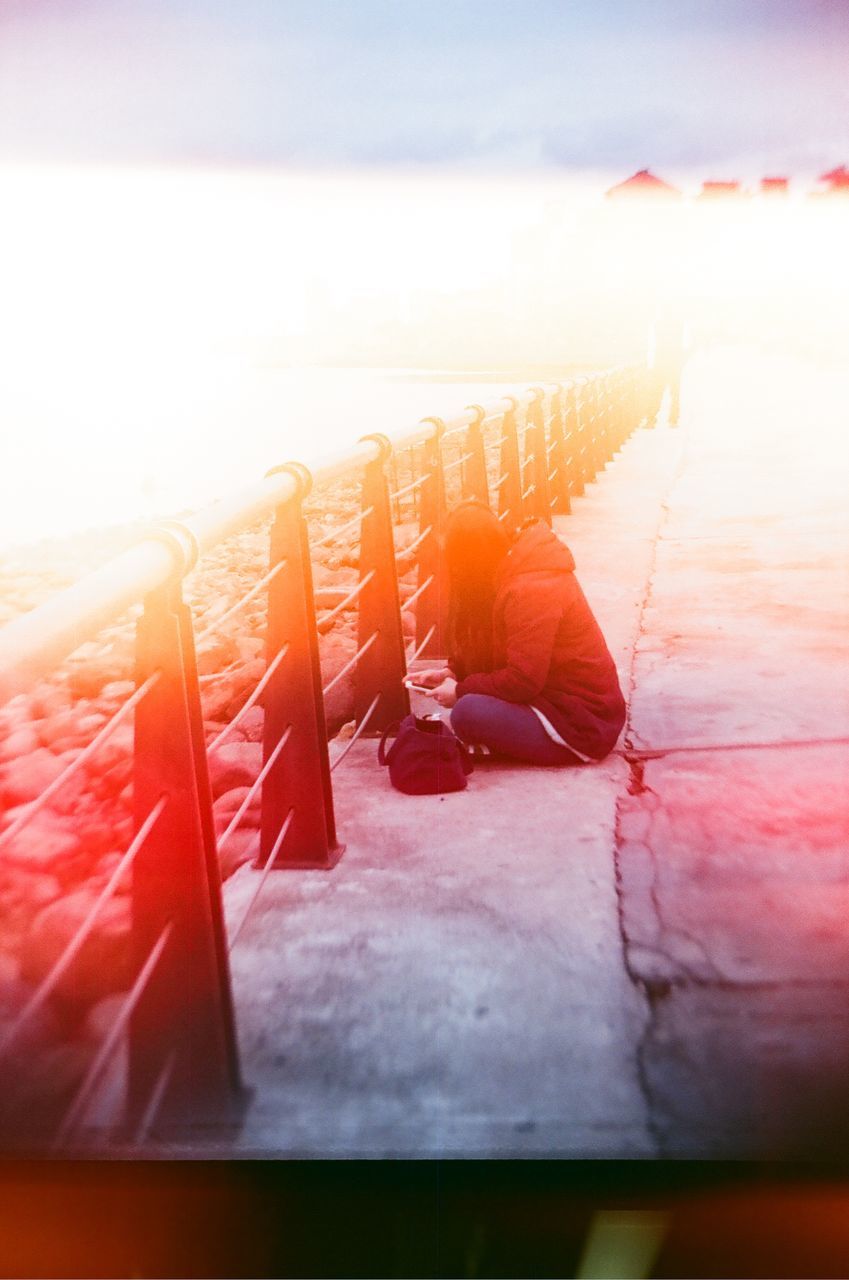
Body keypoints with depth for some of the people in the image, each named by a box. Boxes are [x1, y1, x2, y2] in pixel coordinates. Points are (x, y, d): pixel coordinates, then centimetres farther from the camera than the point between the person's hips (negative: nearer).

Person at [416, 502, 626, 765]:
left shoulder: (530, 590, -23)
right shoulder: (512, 573, 8)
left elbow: (522, 680, -24)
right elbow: (489, 651, 16)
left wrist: (461, 690, -13)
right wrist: (453, 672, 3)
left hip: (584, 725, -9)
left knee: (467, 713, -25)